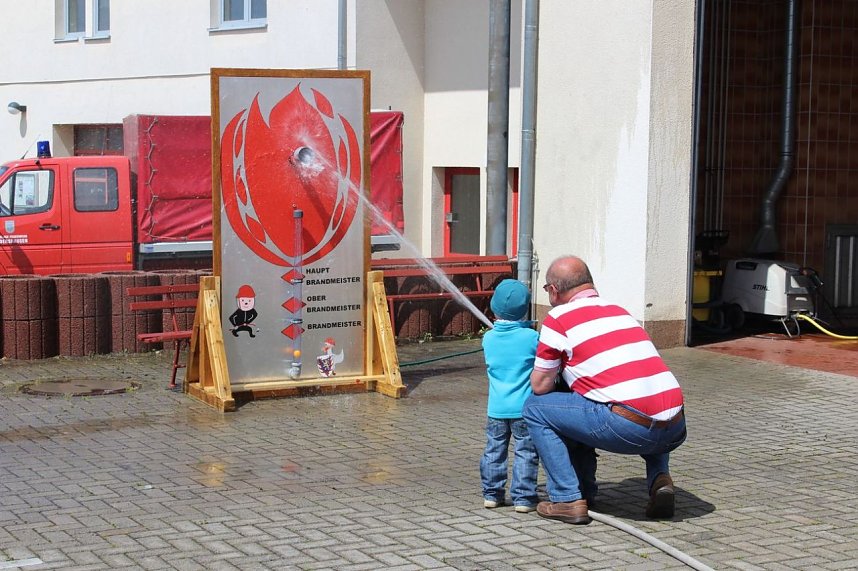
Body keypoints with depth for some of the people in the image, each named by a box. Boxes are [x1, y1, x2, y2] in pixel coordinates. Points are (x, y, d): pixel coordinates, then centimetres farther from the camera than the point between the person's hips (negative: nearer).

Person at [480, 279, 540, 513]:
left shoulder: (488, 338, 1)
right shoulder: (531, 336, -11)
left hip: (496, 408, 4)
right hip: (524, 408, -4)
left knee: (494, 450, 15)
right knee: (525, 452, 3)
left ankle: (492, 493, 20)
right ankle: (523, 497, 3)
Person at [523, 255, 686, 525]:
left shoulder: (559, 318, 3)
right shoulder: (619, 311, 24)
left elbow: (541, 386, 6)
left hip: (628, 430, -7)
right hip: (676, 431, 7)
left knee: (535, 408, 10)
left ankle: (568, 500, 9)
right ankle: (659, 478, 17)